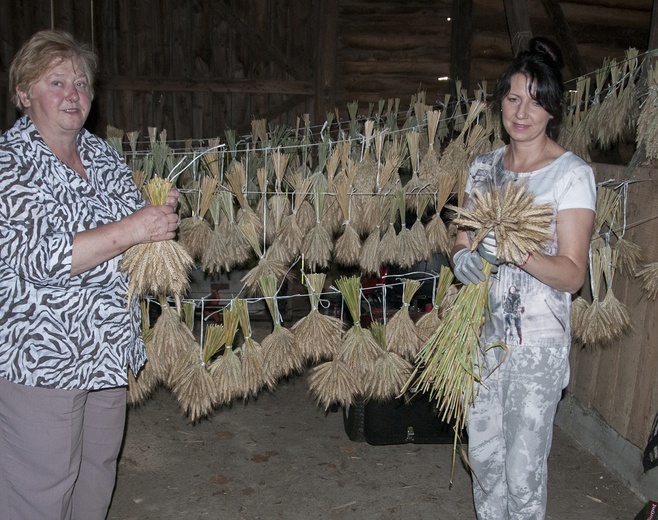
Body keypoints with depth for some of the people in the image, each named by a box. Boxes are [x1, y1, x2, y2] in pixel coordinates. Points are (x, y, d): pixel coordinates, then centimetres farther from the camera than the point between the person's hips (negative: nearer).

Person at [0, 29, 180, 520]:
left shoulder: (105, 156, 8)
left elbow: (135, 247, 16)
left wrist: (160, 216, -6)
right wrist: (130, 230, -27)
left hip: (108, 350, 7)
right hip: (39, 356, -7)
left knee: (99, 472, 20)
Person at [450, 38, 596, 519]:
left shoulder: (572, 173, -11)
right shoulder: (484, 165, 6)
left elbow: (572, 274, -14)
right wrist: (463, 257, -12)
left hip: (537, 340, -5)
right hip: (484, 330, 5)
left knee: (523, 467, 4)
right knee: (483, 452, 17)